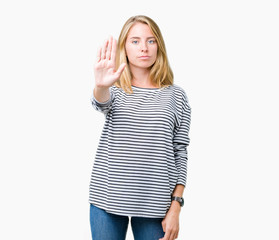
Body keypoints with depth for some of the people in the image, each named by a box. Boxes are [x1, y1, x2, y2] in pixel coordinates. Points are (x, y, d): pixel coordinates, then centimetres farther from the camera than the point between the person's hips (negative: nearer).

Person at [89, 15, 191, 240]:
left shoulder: (175, 95, 4)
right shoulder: (114, 90, 7)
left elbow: (180, 154, 3)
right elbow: (101, 103, -18)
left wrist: (176, 207, -3)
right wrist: (101, 86, -42)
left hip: (153, 204, 0)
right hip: (107, 197, 1)